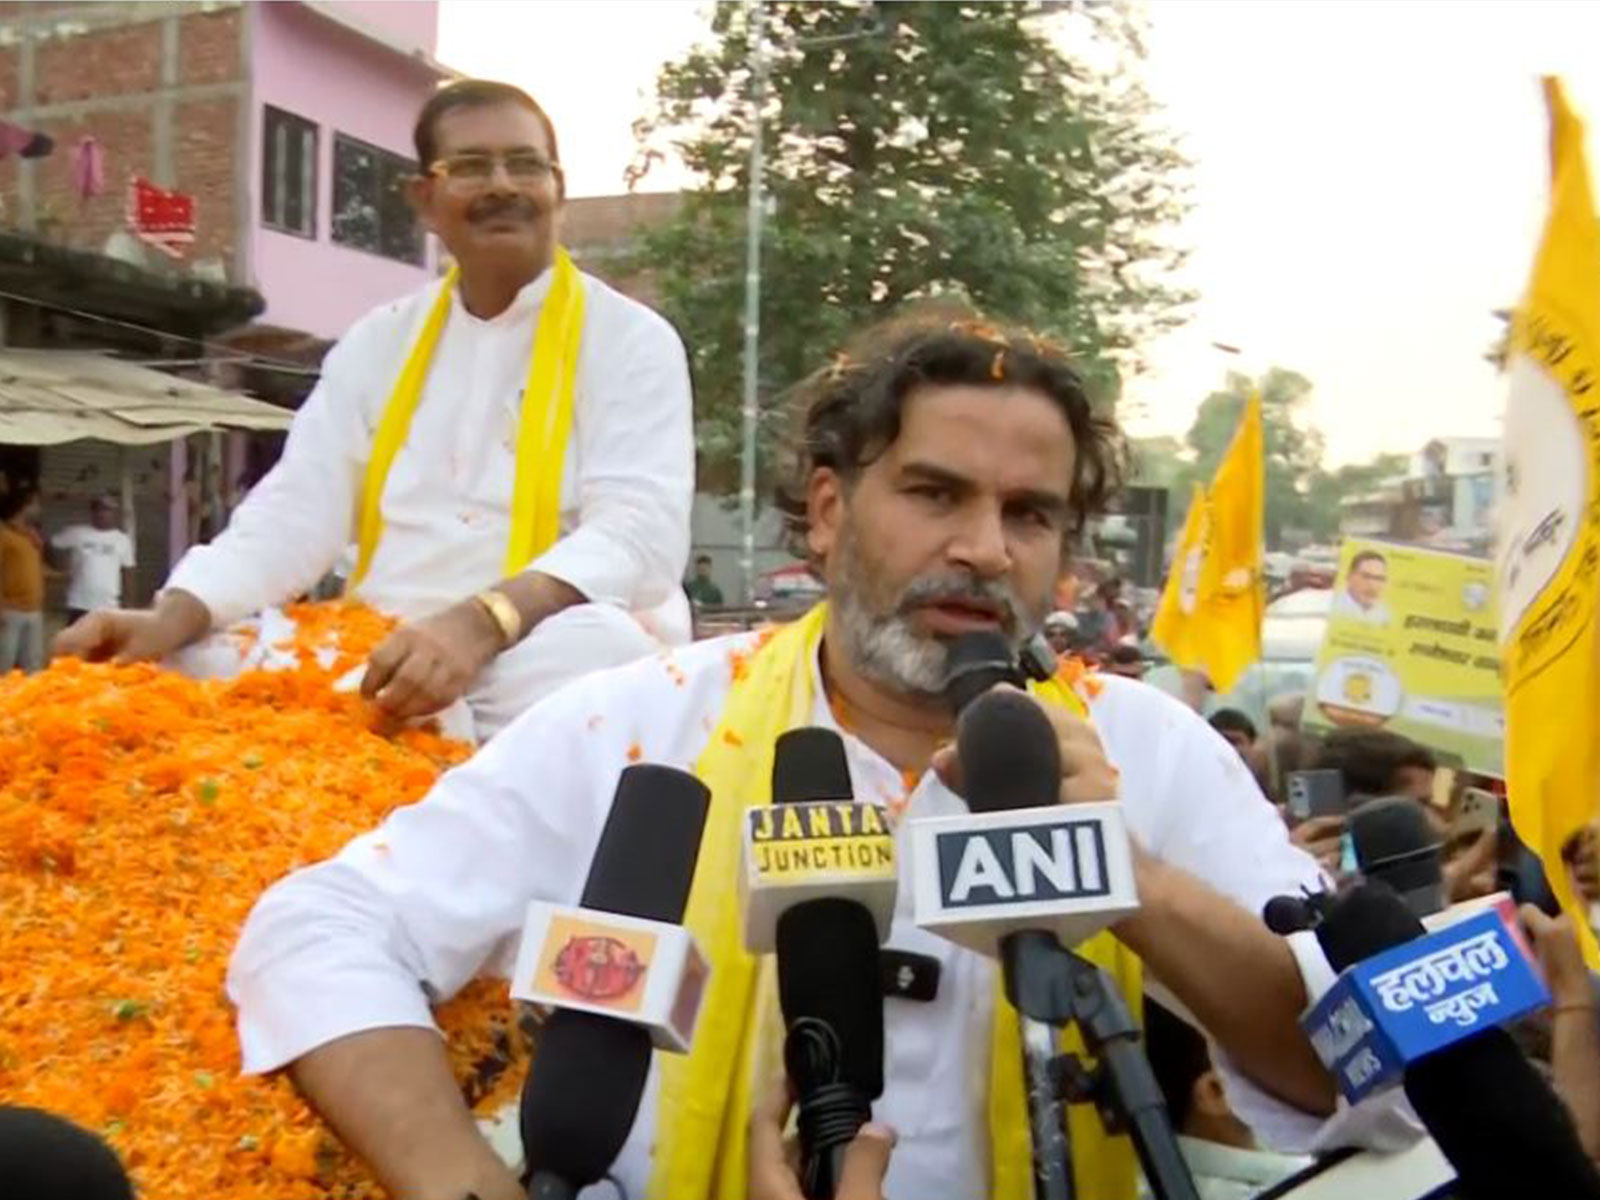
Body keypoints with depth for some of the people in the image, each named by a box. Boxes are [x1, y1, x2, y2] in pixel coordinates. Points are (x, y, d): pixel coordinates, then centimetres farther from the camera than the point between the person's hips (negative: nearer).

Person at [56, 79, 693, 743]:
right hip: (382, 654, 3)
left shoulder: (630, 339, 1)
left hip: (546, 661, -2)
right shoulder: (379, 341, 15)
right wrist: (172, 616, -14)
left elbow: (639, 528, -14)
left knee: (592, 648, -36)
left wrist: (483, 623, -32)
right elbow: (297, 509, 6)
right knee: (195, 661, -20)